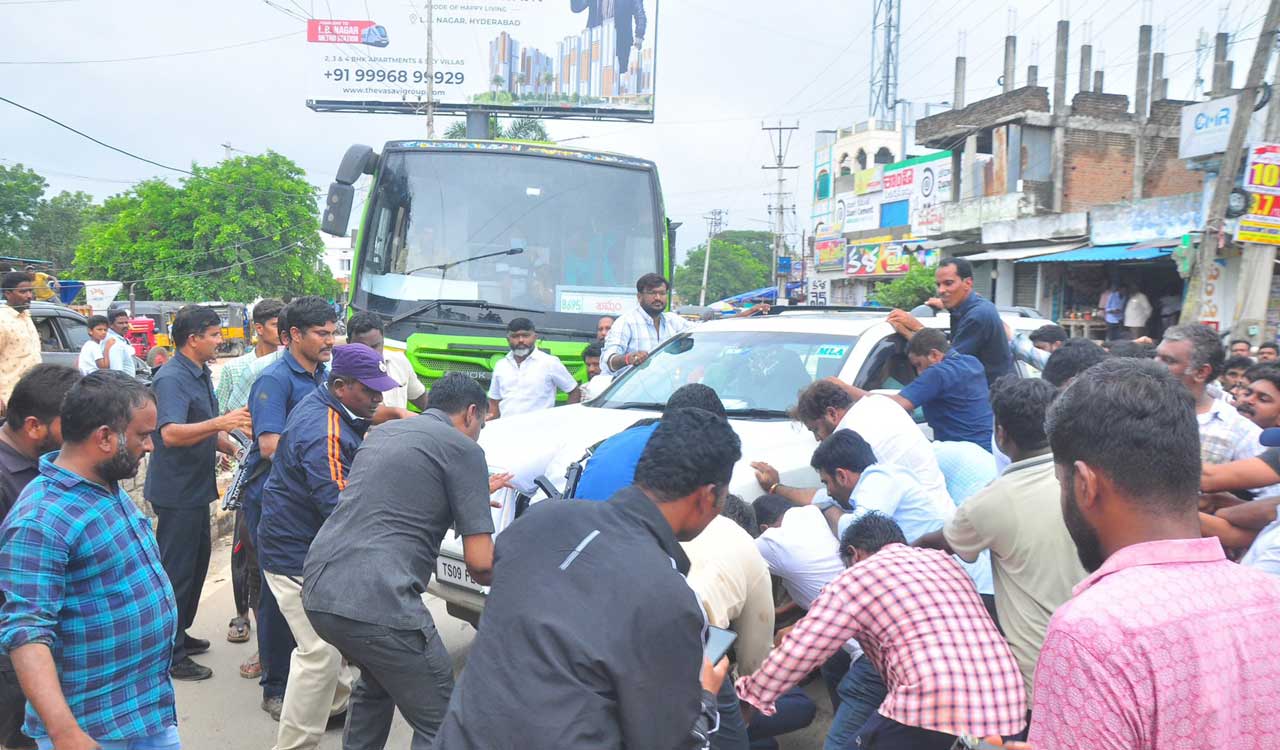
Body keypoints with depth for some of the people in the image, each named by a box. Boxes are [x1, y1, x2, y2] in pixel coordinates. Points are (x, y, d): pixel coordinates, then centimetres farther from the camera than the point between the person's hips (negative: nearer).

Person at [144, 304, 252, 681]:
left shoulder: (201, 375, 10)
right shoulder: (171, 379, -20)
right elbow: (171, 434, -35)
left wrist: (234, 448, 13)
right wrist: (219, 422, -45)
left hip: (196, 487, 10)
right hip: (176, 491, -10)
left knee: (197, 560, 20)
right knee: (176, 570, -1)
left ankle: (179, 634, 35)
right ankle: (169, 655, 9)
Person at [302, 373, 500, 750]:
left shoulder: (382, 432, 21)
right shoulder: (462, 447, -1)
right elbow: (480, 563, -5)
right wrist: (501, 579, 18)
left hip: (317, 590, 8)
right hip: (377, 601, -8)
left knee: (376, 684, 33)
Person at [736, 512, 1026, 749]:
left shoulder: (856, 578, 7)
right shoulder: (945, 560, 26)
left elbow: (796, 653, 6)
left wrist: (749, 699, 20)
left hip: (937, 709, -7)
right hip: (1008, 707, 7)